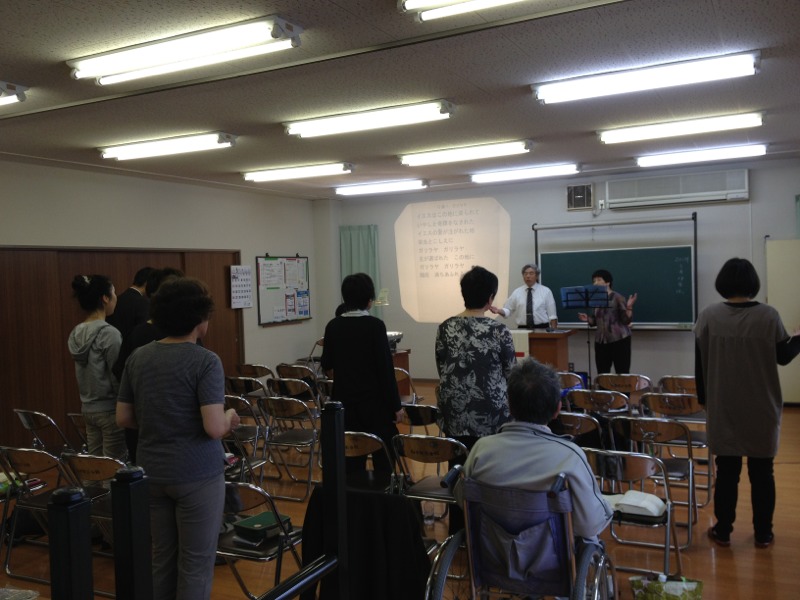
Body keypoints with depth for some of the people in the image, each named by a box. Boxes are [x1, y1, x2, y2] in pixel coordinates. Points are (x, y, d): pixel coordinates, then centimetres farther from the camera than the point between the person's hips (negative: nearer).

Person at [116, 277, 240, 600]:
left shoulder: (137, 358, 2)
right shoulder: (205, 361, -17)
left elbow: (123, 418, 7)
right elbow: (215, 428, -22)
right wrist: (230, 417, -2)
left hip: (151, 472, 6)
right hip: (196, 475, -6)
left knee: (162, 558, 19)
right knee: (195, 564, 7)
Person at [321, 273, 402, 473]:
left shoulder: (333, 326, 0)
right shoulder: (375, 325, -13)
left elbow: (327, 367, 10)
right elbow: (385, 367, -13)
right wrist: (396, 404, -6)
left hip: (344, 399, 4)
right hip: (374, 400, -4)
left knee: (351, 457, 10)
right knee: (383, 456, 8)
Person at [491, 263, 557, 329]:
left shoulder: (546, 291, 4)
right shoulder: (517, 292, 8)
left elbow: (552, 315, 1)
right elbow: (508, 310, 6)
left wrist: (553, 332, -5)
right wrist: (499, 311, -13)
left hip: (541, 329, -1)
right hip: (522, 329, 1)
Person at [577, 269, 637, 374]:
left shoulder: (617, 297, -6)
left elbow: (626, 320, -9)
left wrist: (629, 307, -24)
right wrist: (588, 319, 0)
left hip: (619, 339, -5)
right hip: (601, 341, 6)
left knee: (622, 373, -2)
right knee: (602, 373, 7)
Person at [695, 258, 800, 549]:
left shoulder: (708, 316, -7)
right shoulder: (769, 316, -10)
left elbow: (700, 362, 0)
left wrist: (703, 398, 12)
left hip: (723, 408, 1)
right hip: (761, 409, 0)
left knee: (726, 470, 9)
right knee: (762, 472, 11)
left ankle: (723, 531, 16)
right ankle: (763, 533, 20)